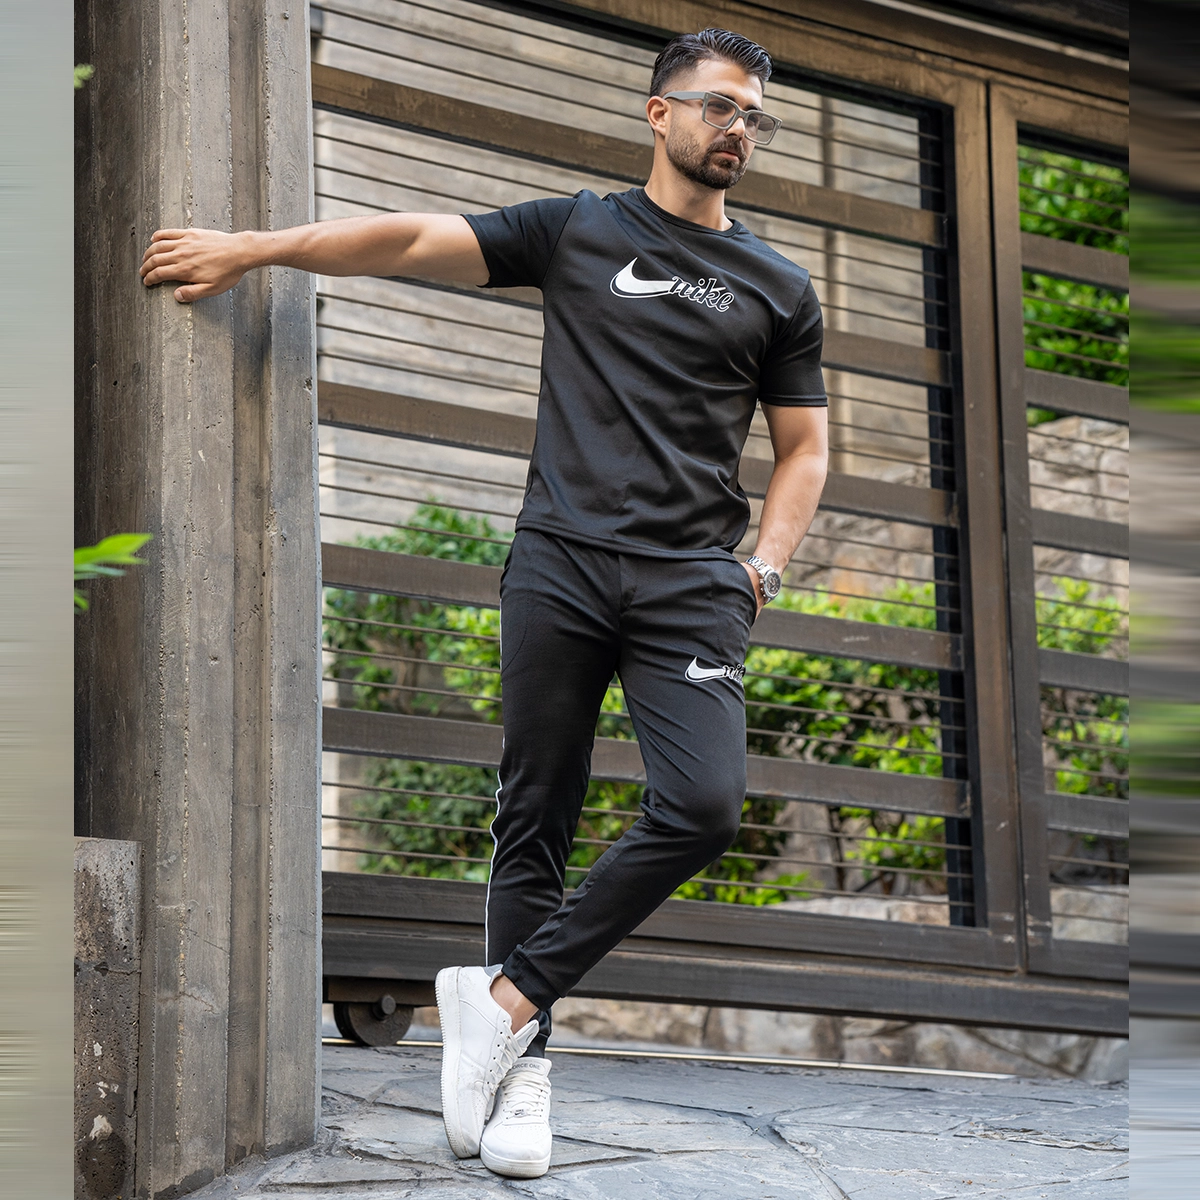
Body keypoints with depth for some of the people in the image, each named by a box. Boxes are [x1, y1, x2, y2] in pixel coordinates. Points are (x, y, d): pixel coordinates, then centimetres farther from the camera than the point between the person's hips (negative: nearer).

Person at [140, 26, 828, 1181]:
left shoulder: (779, 290, 16)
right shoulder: (576, 232, 11)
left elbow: (802, 448, 21)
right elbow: (413, 241, 6)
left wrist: (765, 566, 5)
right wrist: (249, 249, 1)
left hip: (691, 585, 1)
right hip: (561, 563, -1)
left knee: (703, 804, -18)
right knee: (535, 820, 0)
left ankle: (507, 996, -8)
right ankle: (523, 1070, 7)